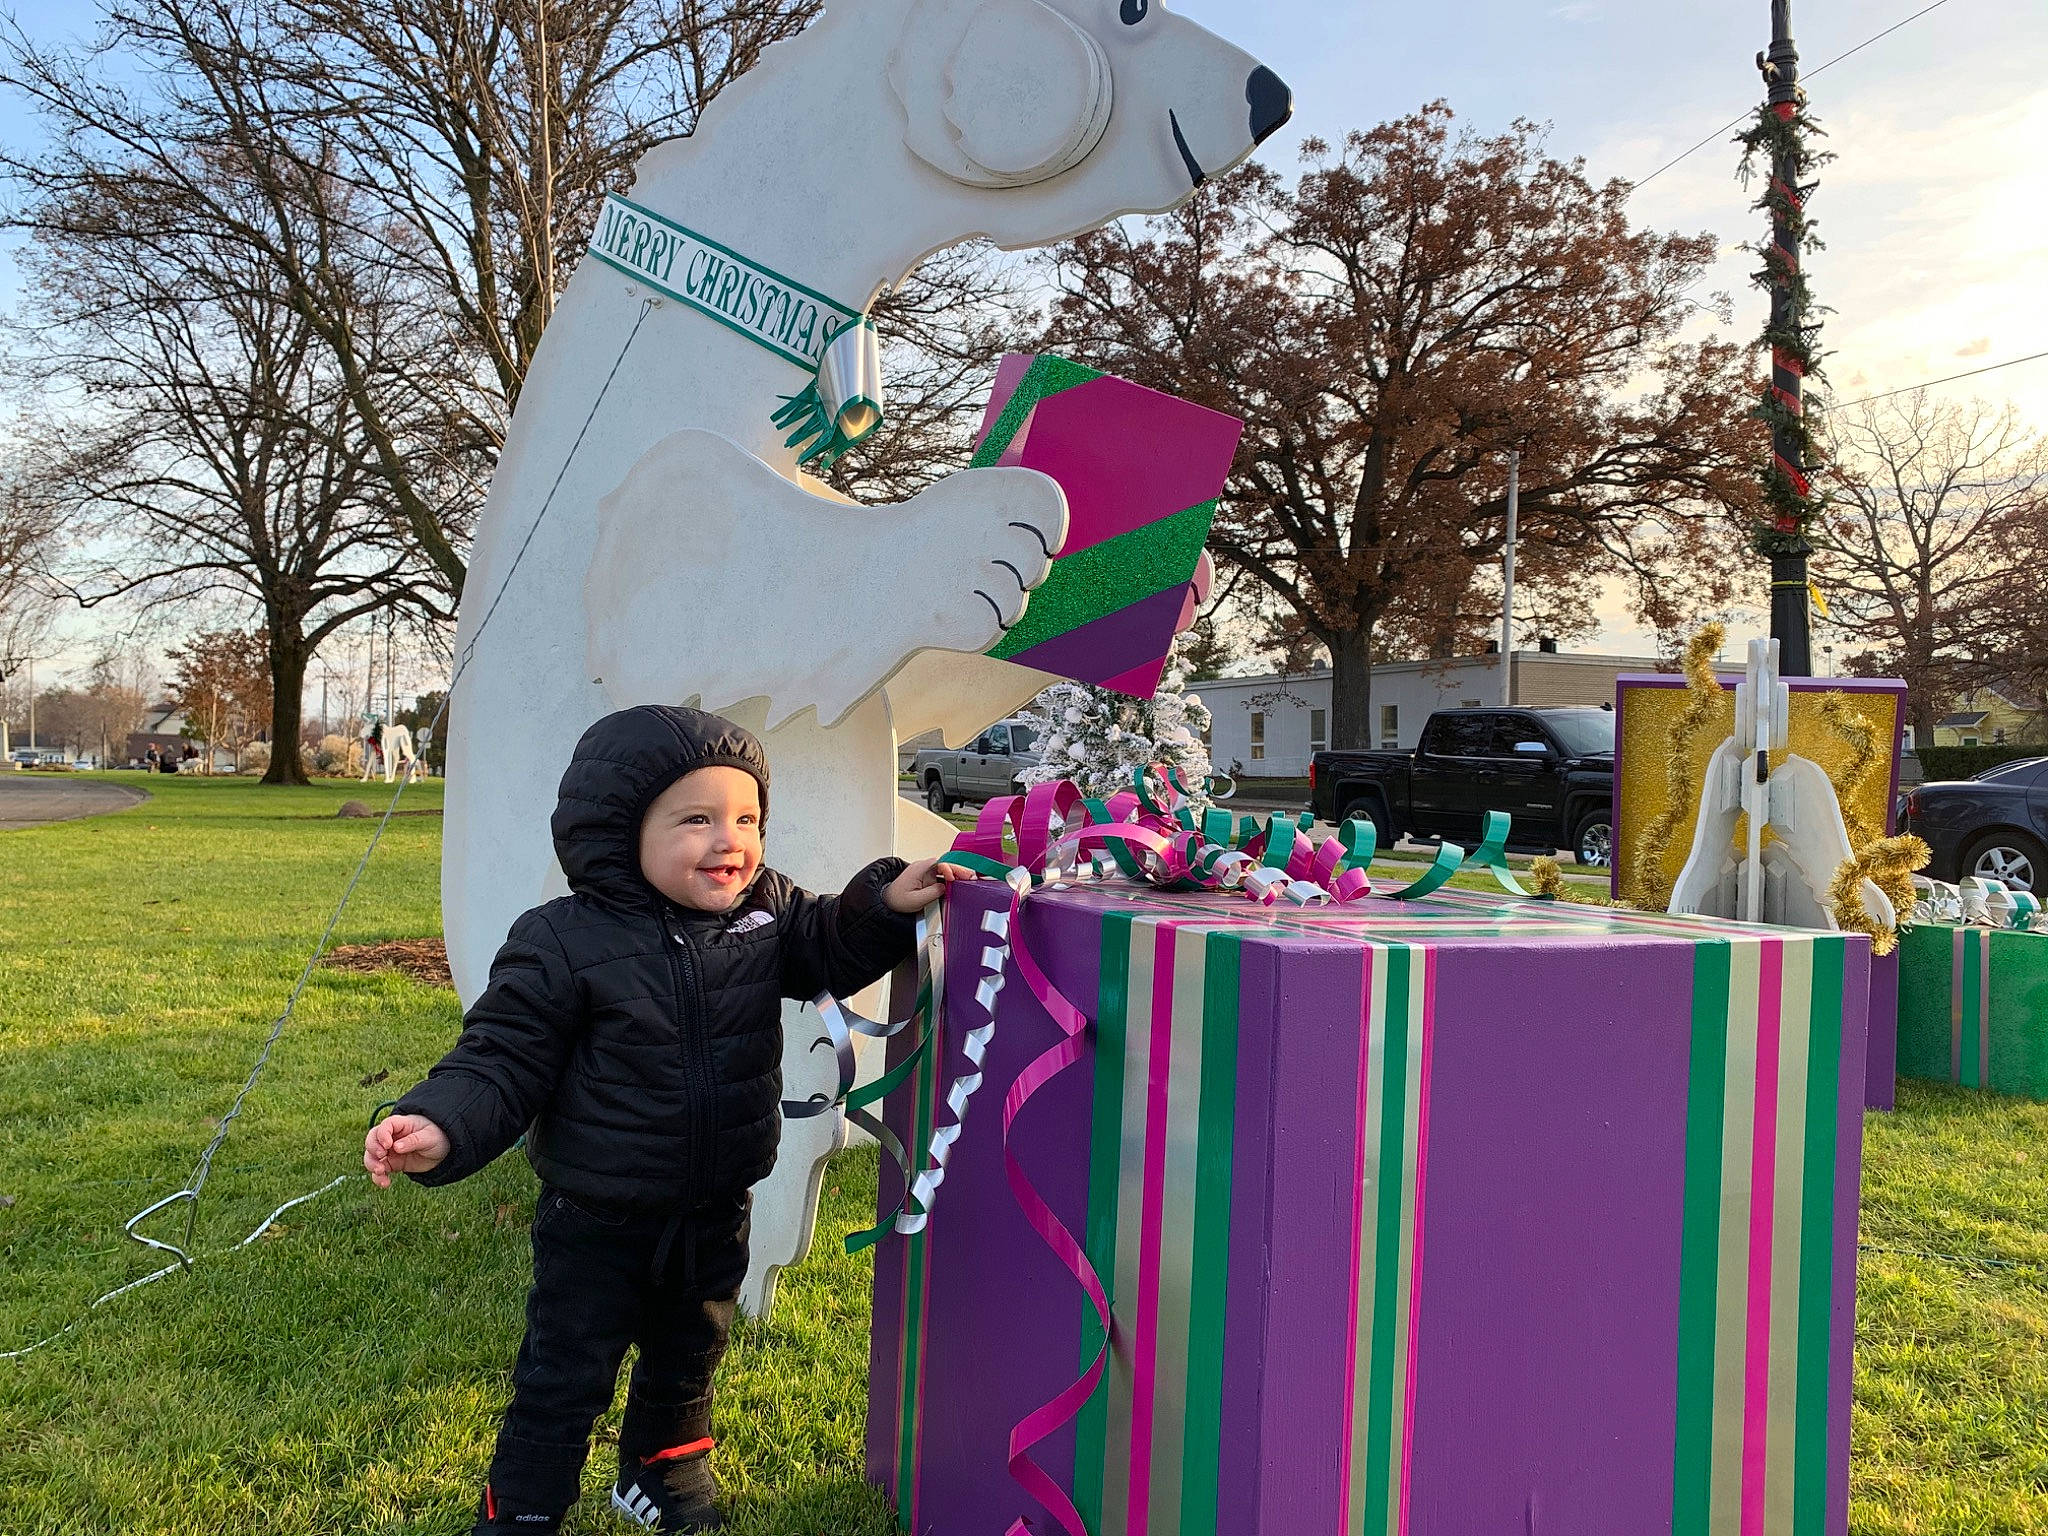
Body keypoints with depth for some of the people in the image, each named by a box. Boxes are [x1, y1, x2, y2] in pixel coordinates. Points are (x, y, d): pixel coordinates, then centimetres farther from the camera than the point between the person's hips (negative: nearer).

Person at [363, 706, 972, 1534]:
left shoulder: (766, 910, -9)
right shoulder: (565, 943, -22)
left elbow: (830, 948, 8)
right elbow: (502, 1060, -17)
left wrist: (886, 902, -10)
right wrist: (442, 1128, -34)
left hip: (715, 1212, 5)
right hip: (596, 1221, -5)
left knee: (688, 1357, 27)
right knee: (564, 1380, 10)